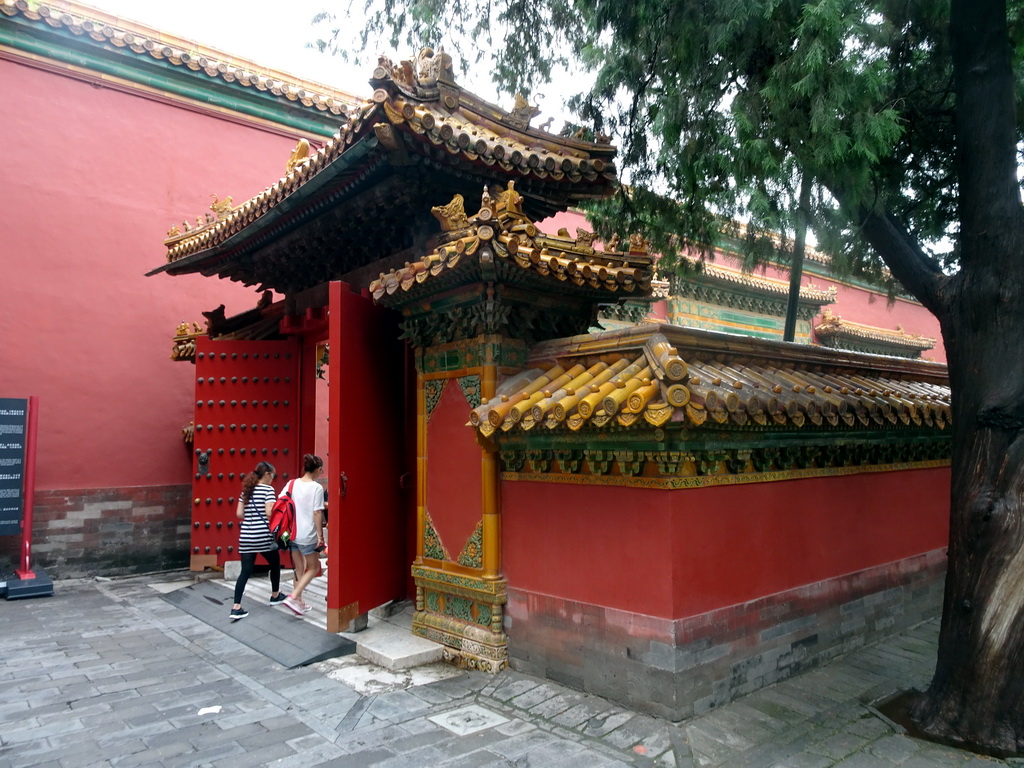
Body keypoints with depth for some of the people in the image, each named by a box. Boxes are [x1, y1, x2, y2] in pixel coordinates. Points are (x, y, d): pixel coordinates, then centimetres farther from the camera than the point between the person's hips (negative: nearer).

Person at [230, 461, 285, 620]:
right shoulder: (268, 489, -8)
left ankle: (236, 607, -4)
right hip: (263, 536, -5)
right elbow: (269, 512, -17)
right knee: (275, 564, 18)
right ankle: (275, 596, 34)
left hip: (246, 536, 5)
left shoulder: (246, 490, 11)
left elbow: (239, 514, 9)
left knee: (246, 571, 4)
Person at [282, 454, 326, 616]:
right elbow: (317, 513, -14)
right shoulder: (317, 488, -11)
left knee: (299, 569, 18)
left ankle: (299, 603, 22)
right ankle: (293, 598, -4)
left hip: (292, 534, 6)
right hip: (308, 535, -6)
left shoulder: (292, 484, 4)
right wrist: (320, 536, -9)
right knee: (314, 568, 10)